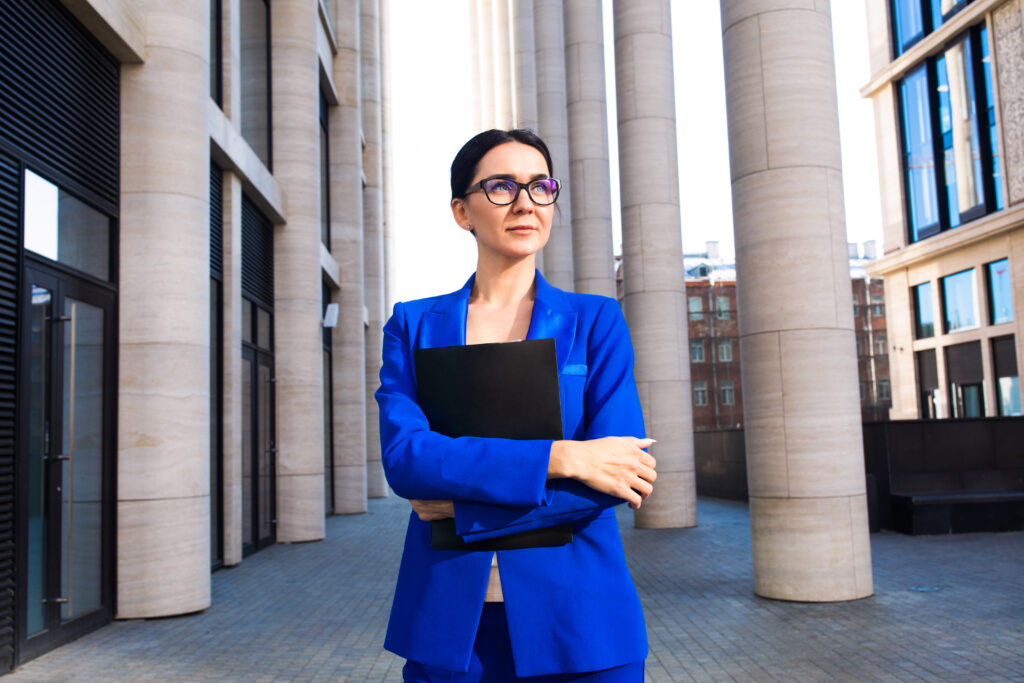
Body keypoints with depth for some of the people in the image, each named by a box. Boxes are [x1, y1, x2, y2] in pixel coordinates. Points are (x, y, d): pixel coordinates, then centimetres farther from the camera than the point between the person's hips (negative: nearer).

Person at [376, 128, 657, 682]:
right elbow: (402, 455, -11)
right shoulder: (413, 325, 4)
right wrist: (558, 457, -19)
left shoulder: (595, 322, 2)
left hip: (575, 620, 0)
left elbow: (620, 474, -9)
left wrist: (465, 504, -13)